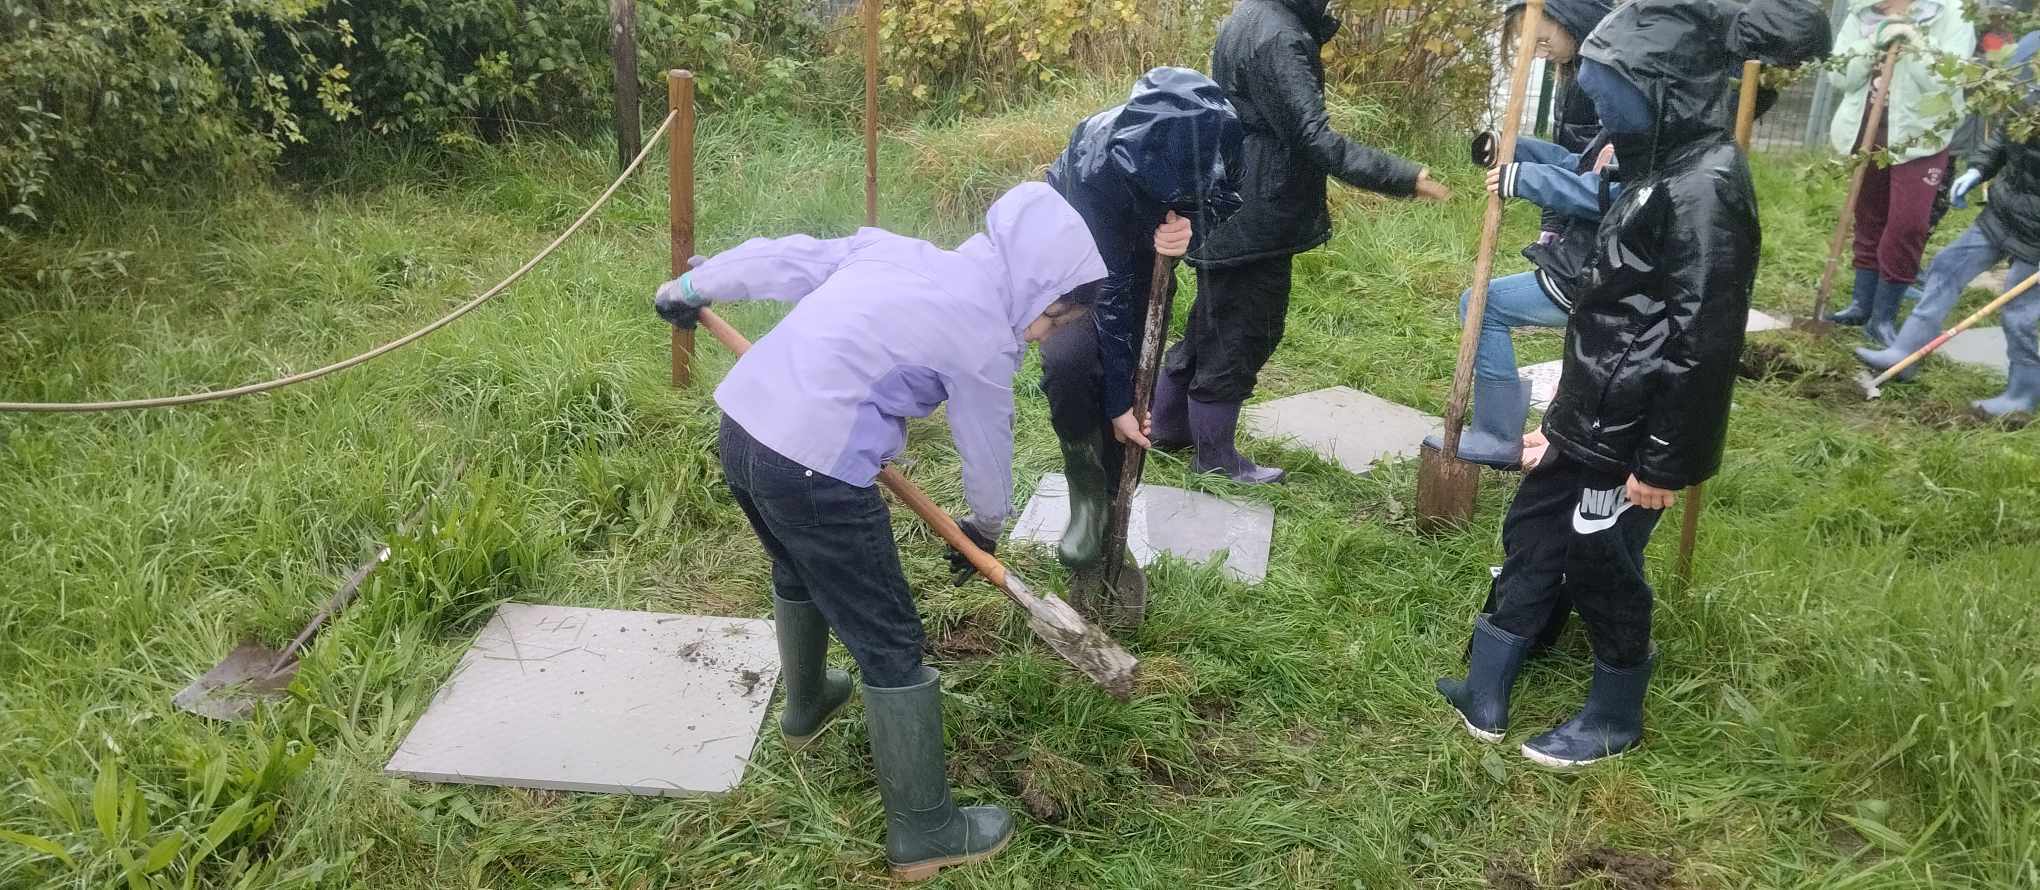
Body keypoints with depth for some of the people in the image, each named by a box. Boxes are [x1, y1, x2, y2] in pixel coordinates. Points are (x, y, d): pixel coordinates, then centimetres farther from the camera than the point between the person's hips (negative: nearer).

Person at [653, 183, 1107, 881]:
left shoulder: (894, 248, 11)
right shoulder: (984, 334, -6)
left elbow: (787, 259, 17)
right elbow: (988, 447, 8)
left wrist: (690, 288, 31)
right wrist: (986, 528, 28)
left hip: (741, 424, 9)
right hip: (813, 470, -8)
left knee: (800, 573, 34)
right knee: (891, 646, 4)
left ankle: (805, 707, 59)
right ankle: (924, 834, 15)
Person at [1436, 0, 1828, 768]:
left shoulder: (1706, 187, -22)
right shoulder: (1660, 168, 10)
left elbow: (1702, 341, -23)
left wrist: (1665, 460, -20)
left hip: (1631, 436, -10)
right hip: (1590, 417, 10)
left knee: (1603, 573, 7)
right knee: (1529, 542, 16)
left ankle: (1614, 721, 29)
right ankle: (1483, 698, 29)